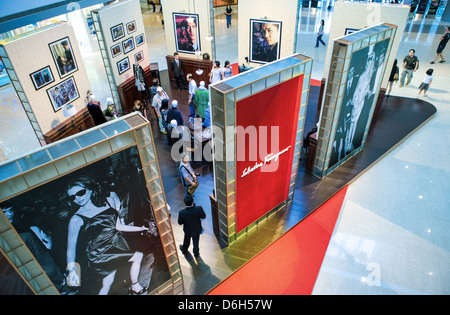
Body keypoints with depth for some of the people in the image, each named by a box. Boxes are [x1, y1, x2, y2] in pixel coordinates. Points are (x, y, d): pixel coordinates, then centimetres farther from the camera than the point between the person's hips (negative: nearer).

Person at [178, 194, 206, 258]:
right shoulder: (199, 208, -35)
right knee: (196, 242, 27)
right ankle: (196, 253, 52)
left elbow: (180, 223, -16)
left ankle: (184, 250, 60)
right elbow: (203, 216, -15)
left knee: (187, 240, 31)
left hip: (187, 230, 0)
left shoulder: (182, 213, -35)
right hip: (197, 229, 0)